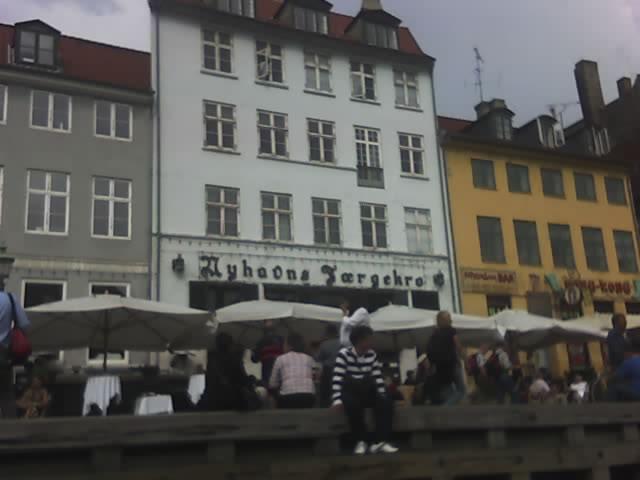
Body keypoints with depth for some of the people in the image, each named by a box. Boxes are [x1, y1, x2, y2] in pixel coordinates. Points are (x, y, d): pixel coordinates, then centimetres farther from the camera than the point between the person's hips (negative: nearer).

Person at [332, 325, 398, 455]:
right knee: (353, 405, -38)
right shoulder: (344, 354, -13)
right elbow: (337, 379, -20)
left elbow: (378, 378, 4)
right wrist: (337, 400, -31)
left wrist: (383, 396, -10)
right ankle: (361, 441, -20)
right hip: (350, 392, -5)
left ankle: (379, 442, -23)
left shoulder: (372, 355, 3)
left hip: (367, 392, 5)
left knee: (386, 403, -21)